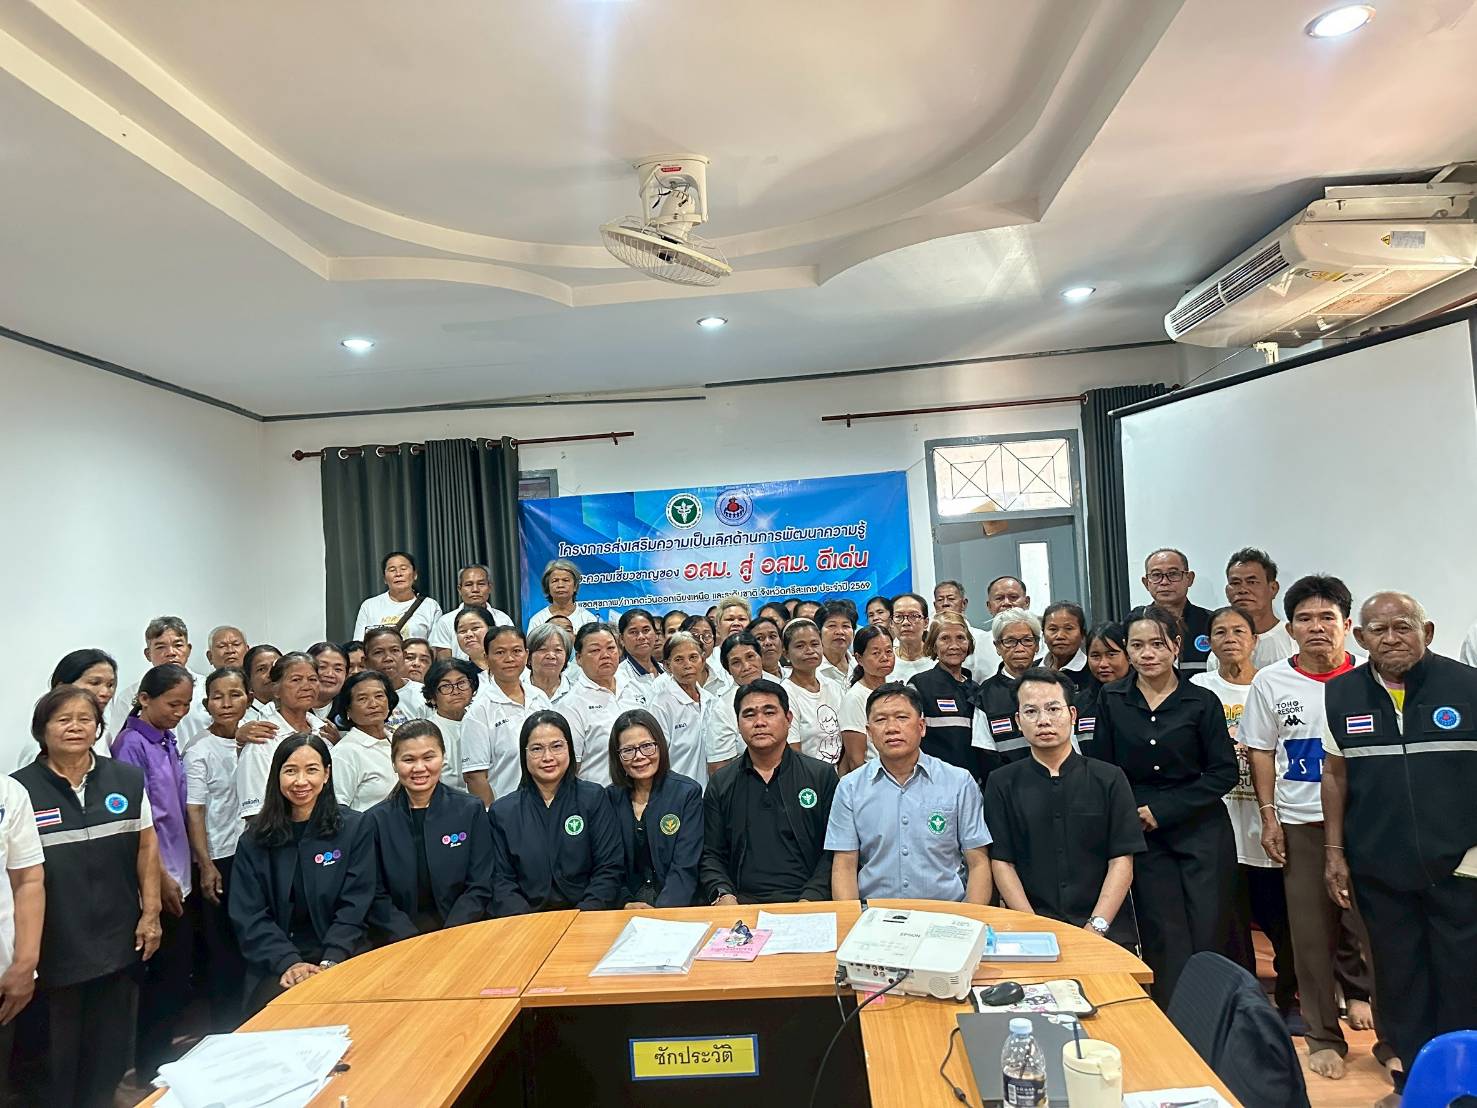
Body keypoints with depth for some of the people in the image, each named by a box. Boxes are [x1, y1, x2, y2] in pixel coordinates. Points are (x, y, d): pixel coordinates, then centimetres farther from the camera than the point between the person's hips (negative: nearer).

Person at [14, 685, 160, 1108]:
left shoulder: (128, 778, 1)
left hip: (119, 939, 2)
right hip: (55, 945, -2)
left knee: (110, 1045, 14)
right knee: (56, 1051, 12)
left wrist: (151, 912, 2)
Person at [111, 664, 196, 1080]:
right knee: (168, 972, 2)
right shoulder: (132, 745, -14)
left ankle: (159, 1057, 31)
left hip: (176, 876, 7)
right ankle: (152, 1066, 19)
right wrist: (162, 879, -13)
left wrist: (179, 876, 12)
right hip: (156, 881, -7)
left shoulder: (168, 741, 7)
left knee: (175, 970, 15)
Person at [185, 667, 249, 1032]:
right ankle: (224, 1028, 20)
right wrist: (206, 866, -13)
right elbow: (194, 813, -9)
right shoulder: (199, 753, -8)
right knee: (223, 948, 6)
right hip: (220, 859, -4)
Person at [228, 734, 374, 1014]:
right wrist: (289, 963, -15)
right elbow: (248, 916, 0)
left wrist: (329, 964, -18)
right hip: (275, 965, 1)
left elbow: (354, 907, -3)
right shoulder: (254, 840, 7)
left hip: (339, 957, -1)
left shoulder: (355, 828, 2)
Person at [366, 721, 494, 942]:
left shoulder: (470, 810, 3)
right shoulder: (377, 819, 3)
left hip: (461, 931, 0)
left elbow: (480, 888, 1)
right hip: (399, 938, 0)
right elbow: (376, 896, 1)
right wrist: (412, 941, -13)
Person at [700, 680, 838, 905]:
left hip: (802, 901, -1)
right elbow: (711, 855, 12)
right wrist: (723, 895, -7)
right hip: (742, 901, 1)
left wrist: (810, 899, -11)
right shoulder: (720, 784, 13)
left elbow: (833, 851, 3)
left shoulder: (822, 776, 8)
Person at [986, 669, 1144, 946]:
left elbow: (1121, 861, 2)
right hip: (1030, 926, 0)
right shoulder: (1002, 784, 6)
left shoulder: (1109, 779, 6)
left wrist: (1096, 927, -9)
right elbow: (1001, 863, 2)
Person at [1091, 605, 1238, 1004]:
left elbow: (1224, 772, -4)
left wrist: (1164, 810, -10)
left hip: (1201, 831, 0)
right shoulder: (1112, 701, 1)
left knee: (1209, 938, 1)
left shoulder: (1202, 702, -2)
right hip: (1143, 836, 1)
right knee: (1166, 943, 0)